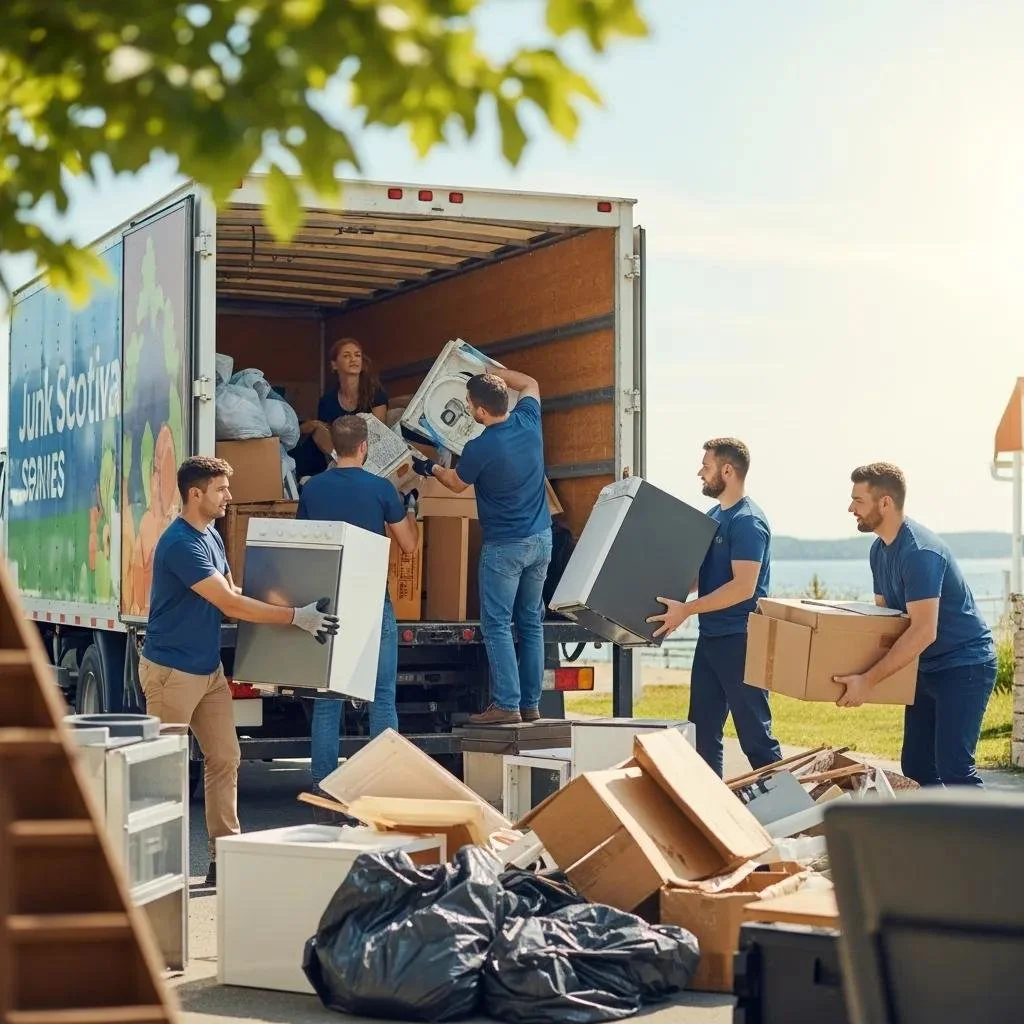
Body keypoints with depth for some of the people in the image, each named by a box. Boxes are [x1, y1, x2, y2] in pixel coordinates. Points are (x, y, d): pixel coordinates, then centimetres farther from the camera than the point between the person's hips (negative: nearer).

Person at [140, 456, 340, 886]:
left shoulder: (211, 536, 9)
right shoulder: (180, 544, -22)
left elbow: (232, 592, 15)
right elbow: (230, 604, -23)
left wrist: (298, 614, 5)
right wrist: (296, 617, -21)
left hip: (208, 669, 9)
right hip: (172, 671, -9)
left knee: (225, 758, 7)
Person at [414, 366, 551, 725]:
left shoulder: (480, 449, -19)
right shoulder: (528, 422, -3)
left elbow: (457, 483, 3)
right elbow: (530, 384, 21)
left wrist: (429, 468, 22)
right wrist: (492, 370, 24)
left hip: (504, 546, -7)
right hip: (541, 540, 7)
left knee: (496, 625, -2)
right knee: (531, 623, 11)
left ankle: (506, 705, -7)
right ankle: (531, 703, 13)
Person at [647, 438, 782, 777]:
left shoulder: (748, 522, -15)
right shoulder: (714, 516, 14)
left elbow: (743, 587, -23)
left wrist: (687, 609, -24)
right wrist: (671, 597, 10)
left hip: (740, 639, -9)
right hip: (710, 636, 9)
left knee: (755, 733, -4)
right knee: (702, 730, 12)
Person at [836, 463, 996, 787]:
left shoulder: (919, 551, -24)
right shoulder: (880, 549, 7)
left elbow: (923, 631, -31)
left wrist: (869, 680, -33)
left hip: (964, 665, -10)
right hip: (928, 667, 10)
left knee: (953, 768, -16)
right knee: (915, 767, 8)